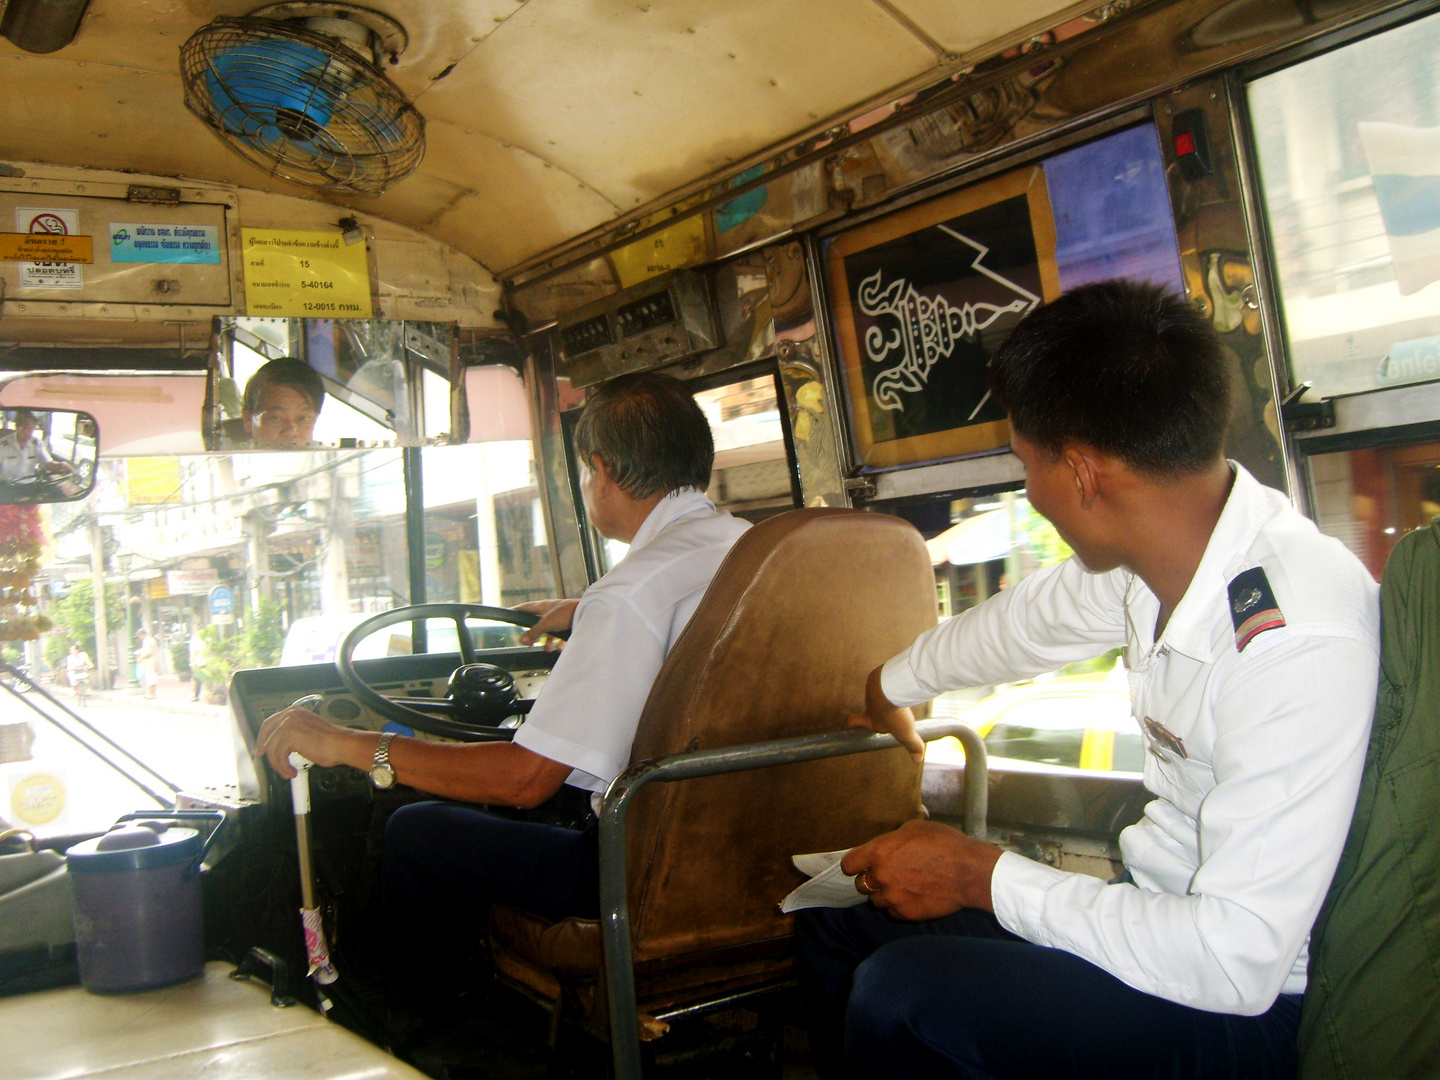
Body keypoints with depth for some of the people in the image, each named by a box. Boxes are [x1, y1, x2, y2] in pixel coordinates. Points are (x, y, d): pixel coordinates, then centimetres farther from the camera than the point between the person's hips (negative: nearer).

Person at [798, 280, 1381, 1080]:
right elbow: (1029, 618, 16)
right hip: (1162, 903, 8)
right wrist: (891, 687, 35)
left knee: (900, 995, -26)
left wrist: (979, 876, -19)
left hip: (1255, 1008, -8)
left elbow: (1235, 964, -30)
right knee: (836, 919, 9)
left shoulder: (1299, 642, -31)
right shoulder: (1153, 547, -6)